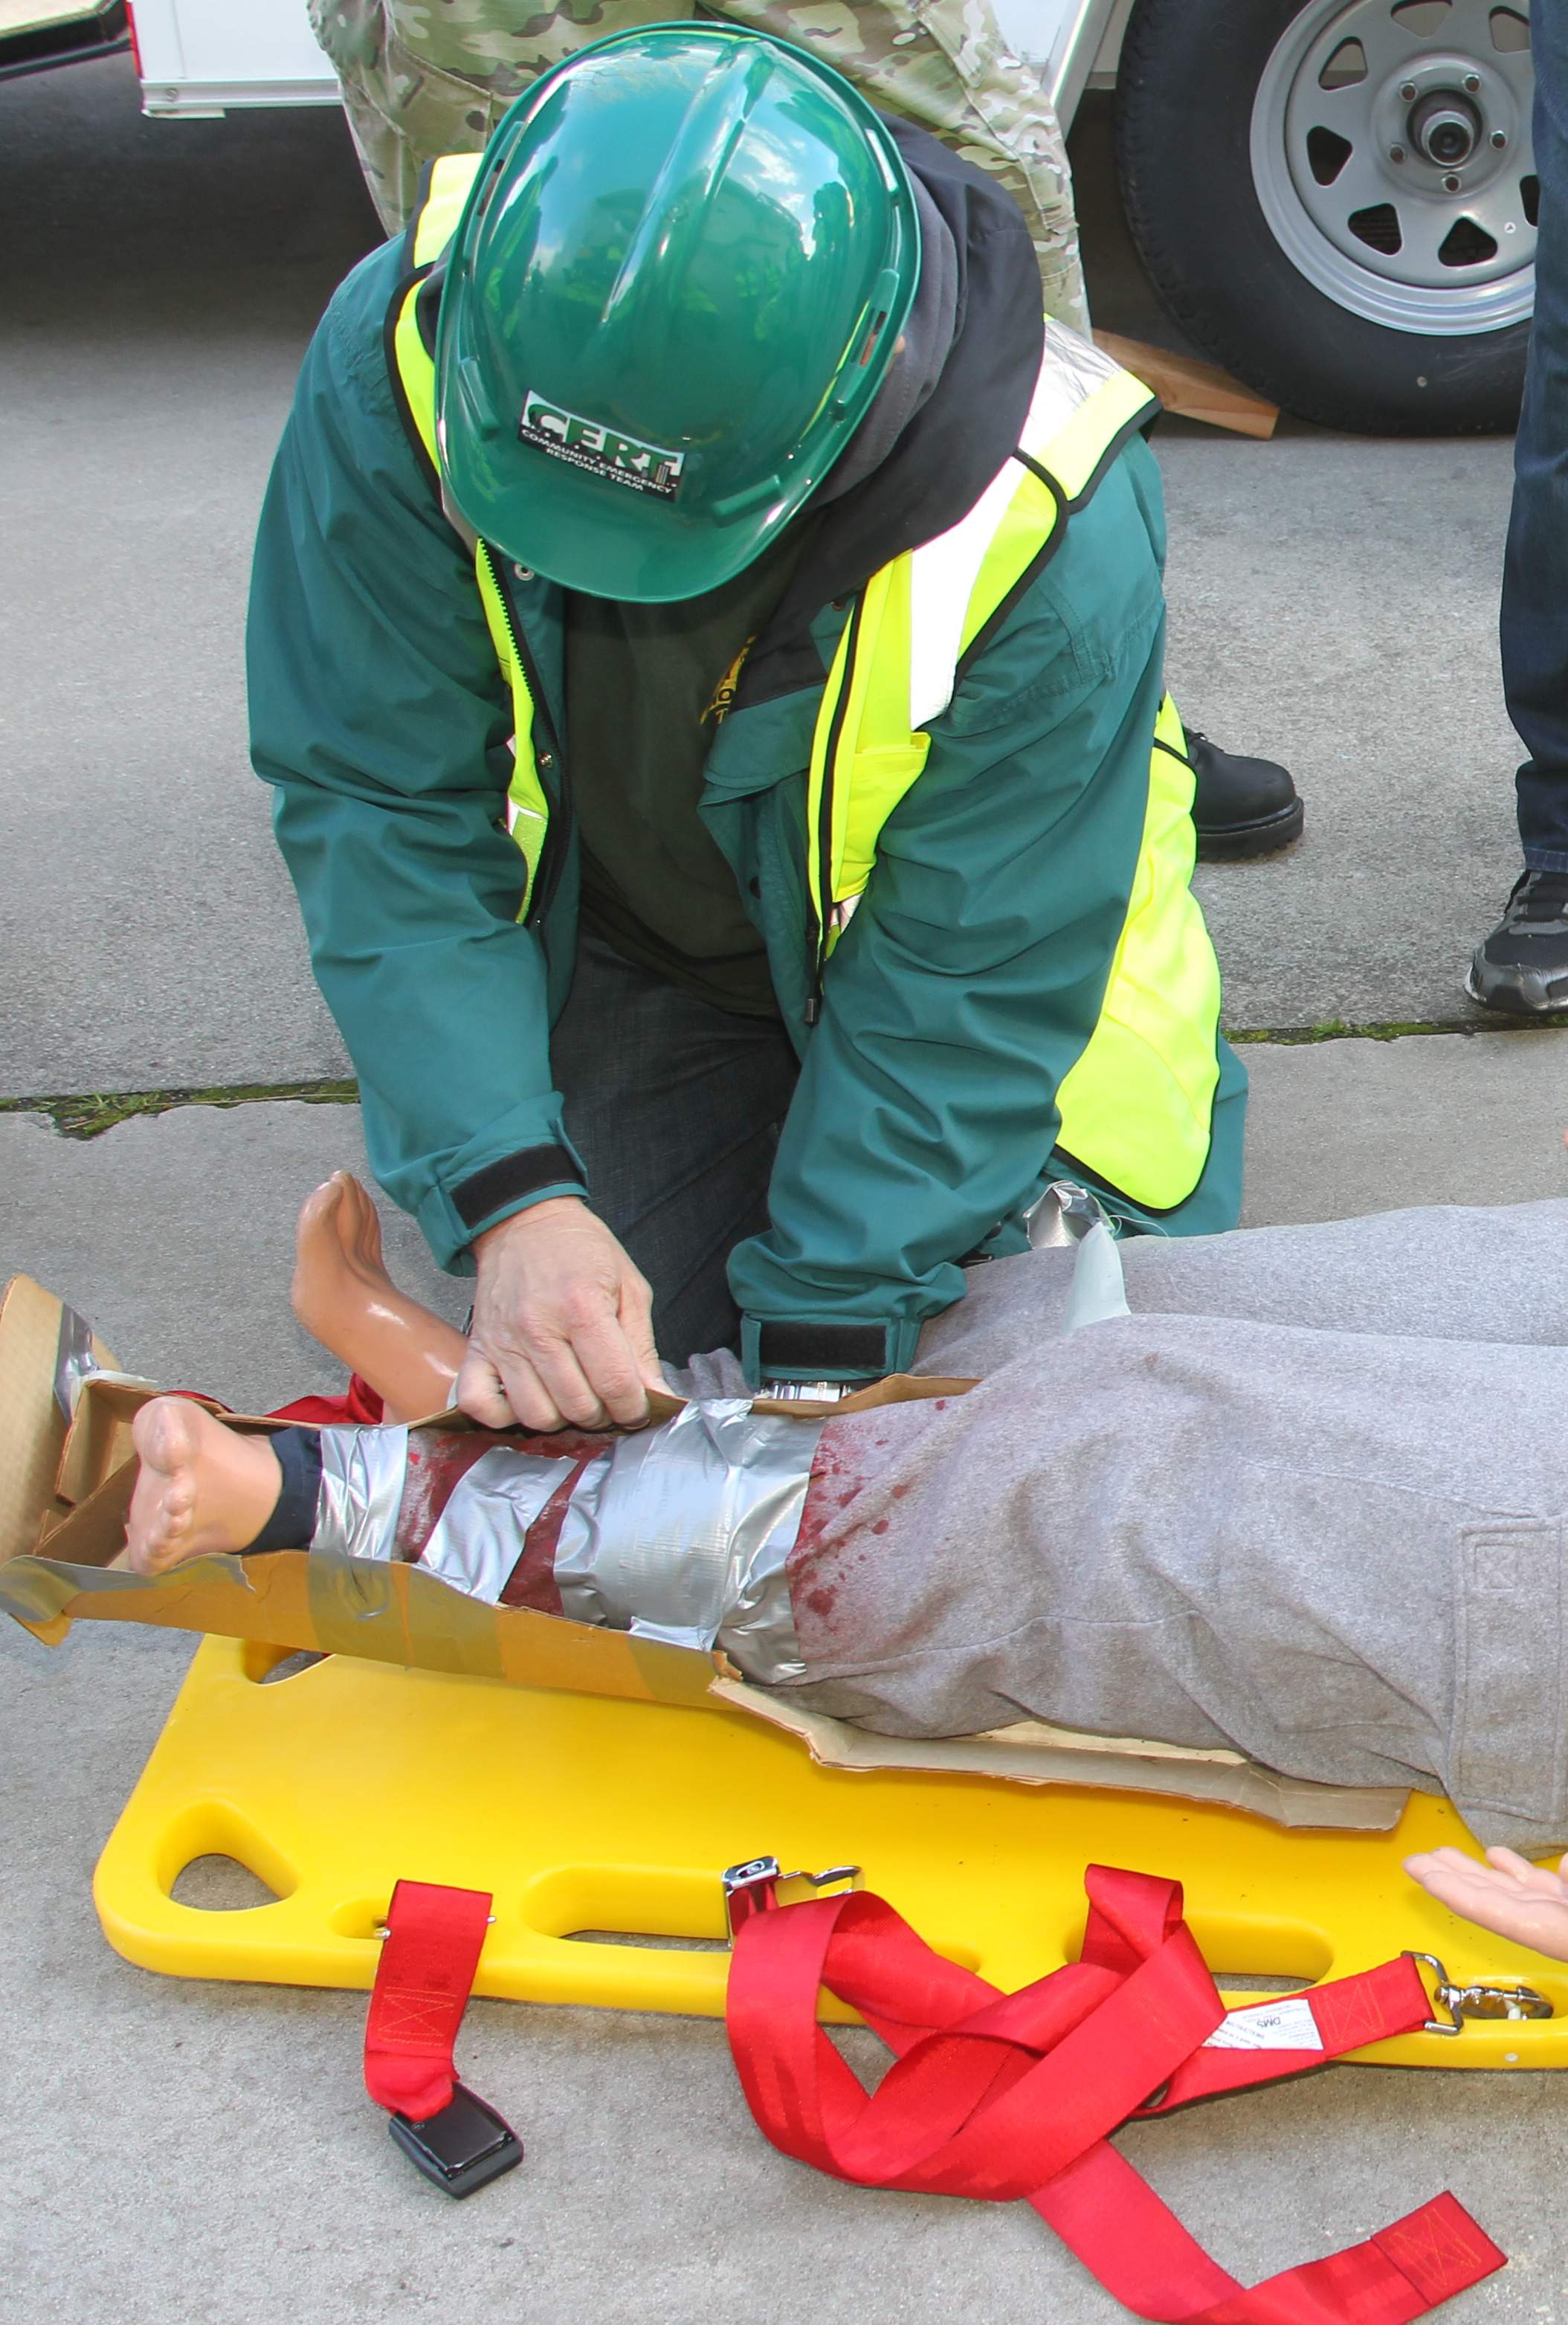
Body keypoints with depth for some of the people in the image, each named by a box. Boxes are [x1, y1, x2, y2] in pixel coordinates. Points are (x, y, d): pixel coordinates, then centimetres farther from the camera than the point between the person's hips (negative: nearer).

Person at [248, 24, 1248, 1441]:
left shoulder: (1049, 532, -37)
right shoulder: (399, 360, -30)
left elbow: (962, 986, -27)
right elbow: (385, 816, -24)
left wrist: (819, 1342, -28)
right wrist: (512, 1201, -34)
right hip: (635, 951, 2)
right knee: (625, 1384, -8)